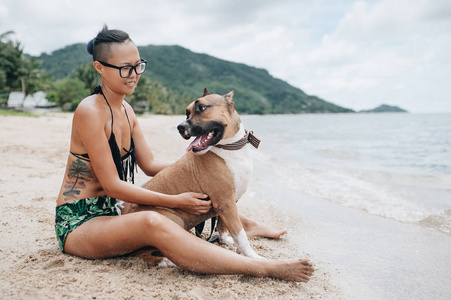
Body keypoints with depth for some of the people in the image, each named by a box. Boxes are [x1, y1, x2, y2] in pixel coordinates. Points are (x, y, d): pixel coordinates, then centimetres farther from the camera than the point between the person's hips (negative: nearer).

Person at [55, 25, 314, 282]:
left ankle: (243, 224, 24)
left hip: (111, 212, 8)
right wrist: (174, 201, -24)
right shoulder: (90, 111, -19)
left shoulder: (124, 109, 6)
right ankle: (263, 268, -42)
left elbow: (150, 164, 10)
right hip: (78, 223, -8)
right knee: (153, 223, -37)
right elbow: (112, 184, -21)